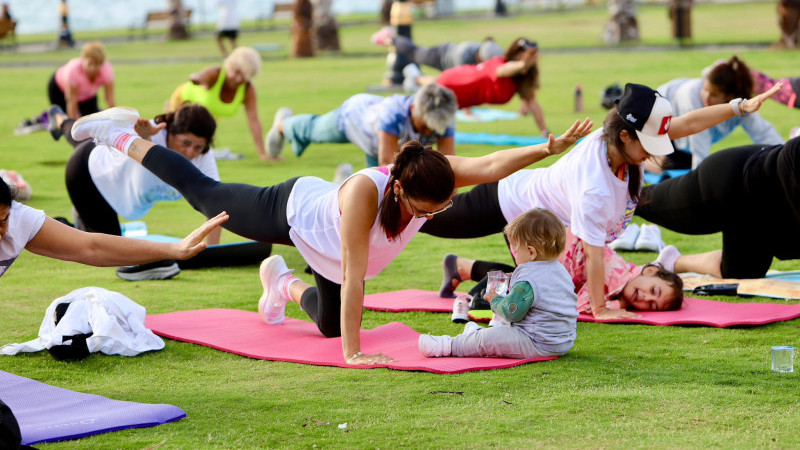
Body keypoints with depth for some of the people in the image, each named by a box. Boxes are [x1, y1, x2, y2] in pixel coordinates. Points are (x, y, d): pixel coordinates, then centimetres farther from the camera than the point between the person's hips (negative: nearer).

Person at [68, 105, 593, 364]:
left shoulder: (434, 178, -34)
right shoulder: (365, 190, -48)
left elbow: (490, 165, -51)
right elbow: (354, 275, -48)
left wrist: (549, 149, -64)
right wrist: (352, 354, -48)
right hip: (292, 210, -5)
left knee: (330, 324, 21)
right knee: (205, 194, 19)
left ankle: (284, 281, 53)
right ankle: (123, 135, 41)